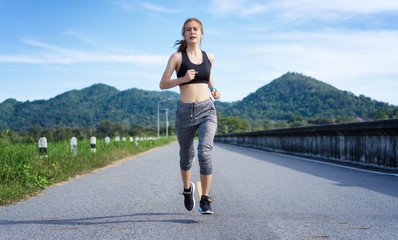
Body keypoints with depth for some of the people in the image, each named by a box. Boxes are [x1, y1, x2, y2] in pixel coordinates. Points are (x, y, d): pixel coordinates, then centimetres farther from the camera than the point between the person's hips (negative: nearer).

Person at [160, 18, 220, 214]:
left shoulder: (209, 57, 10)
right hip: (185, 111, -1)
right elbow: (162, 84, -1)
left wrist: (214, 91, 9)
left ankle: (205, 200, -10)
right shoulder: (177, 57, 0)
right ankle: (187, 189, 43)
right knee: (186, 155, 14)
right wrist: (183, 79, -17)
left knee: (205, 152, -19)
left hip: (206, 110, 1)